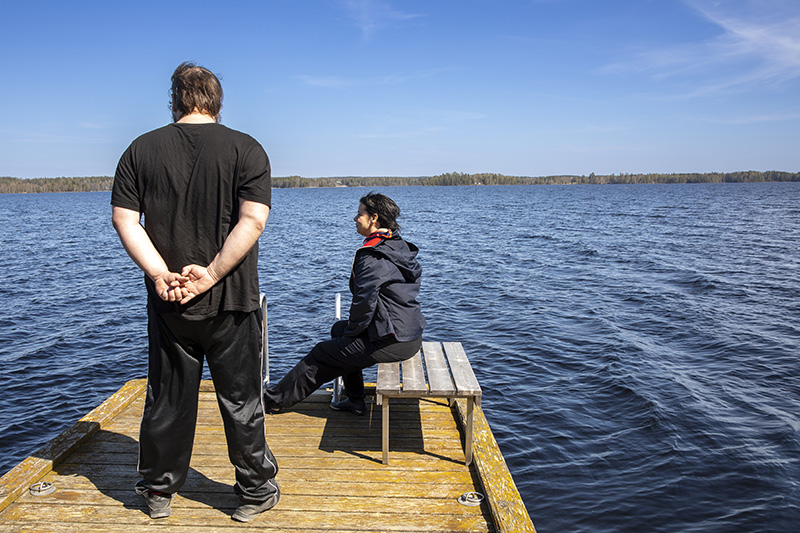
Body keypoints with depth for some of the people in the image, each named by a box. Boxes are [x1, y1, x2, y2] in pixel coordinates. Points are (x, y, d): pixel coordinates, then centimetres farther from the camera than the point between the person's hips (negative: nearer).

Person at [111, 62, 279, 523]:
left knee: (167, 399, 16)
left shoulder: (142, 149, 4)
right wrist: (212, 274, -14)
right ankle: (256, 493, 23)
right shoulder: (246, 149, -4)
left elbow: (124, 219, -3)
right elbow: (253, 220, -15)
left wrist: (159, 273, -10)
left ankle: (159, 492, 32)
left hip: (167, 302, 3)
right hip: (231, 301, -2)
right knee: (241, 402, 9)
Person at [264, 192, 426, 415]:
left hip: (392, 343, -9)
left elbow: (364, 303, -22)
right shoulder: (401, 247, 10)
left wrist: (350, 332, -3)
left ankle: (276, 398, 25)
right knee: (339, 329, 27)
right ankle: (354, 400, 31)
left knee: (321, 355, 6)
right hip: (411, 334, 9)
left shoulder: (373, 256, -20)